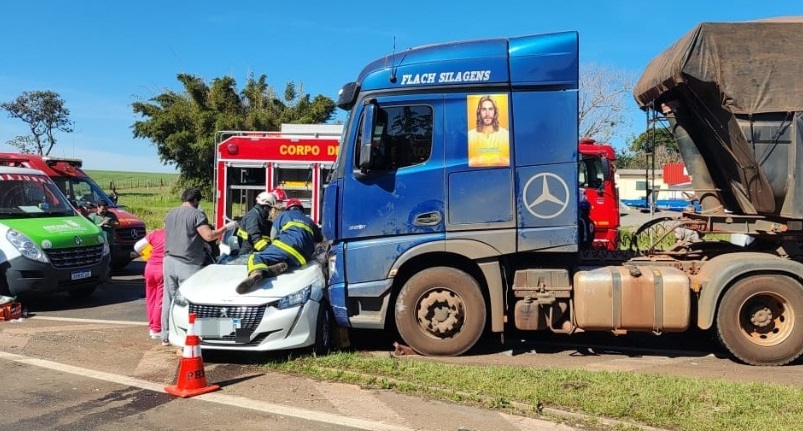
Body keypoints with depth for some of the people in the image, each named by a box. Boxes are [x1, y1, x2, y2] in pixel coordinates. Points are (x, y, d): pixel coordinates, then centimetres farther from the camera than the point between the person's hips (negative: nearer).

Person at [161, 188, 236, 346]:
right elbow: (208, 236, -18)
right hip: (188, 264, -7)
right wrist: (226, 227, -7)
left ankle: (166, 337, 19)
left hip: (169, 261, 7)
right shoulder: (196, 213, -9)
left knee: (168, 299, 12)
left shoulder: (170, 214, 15)